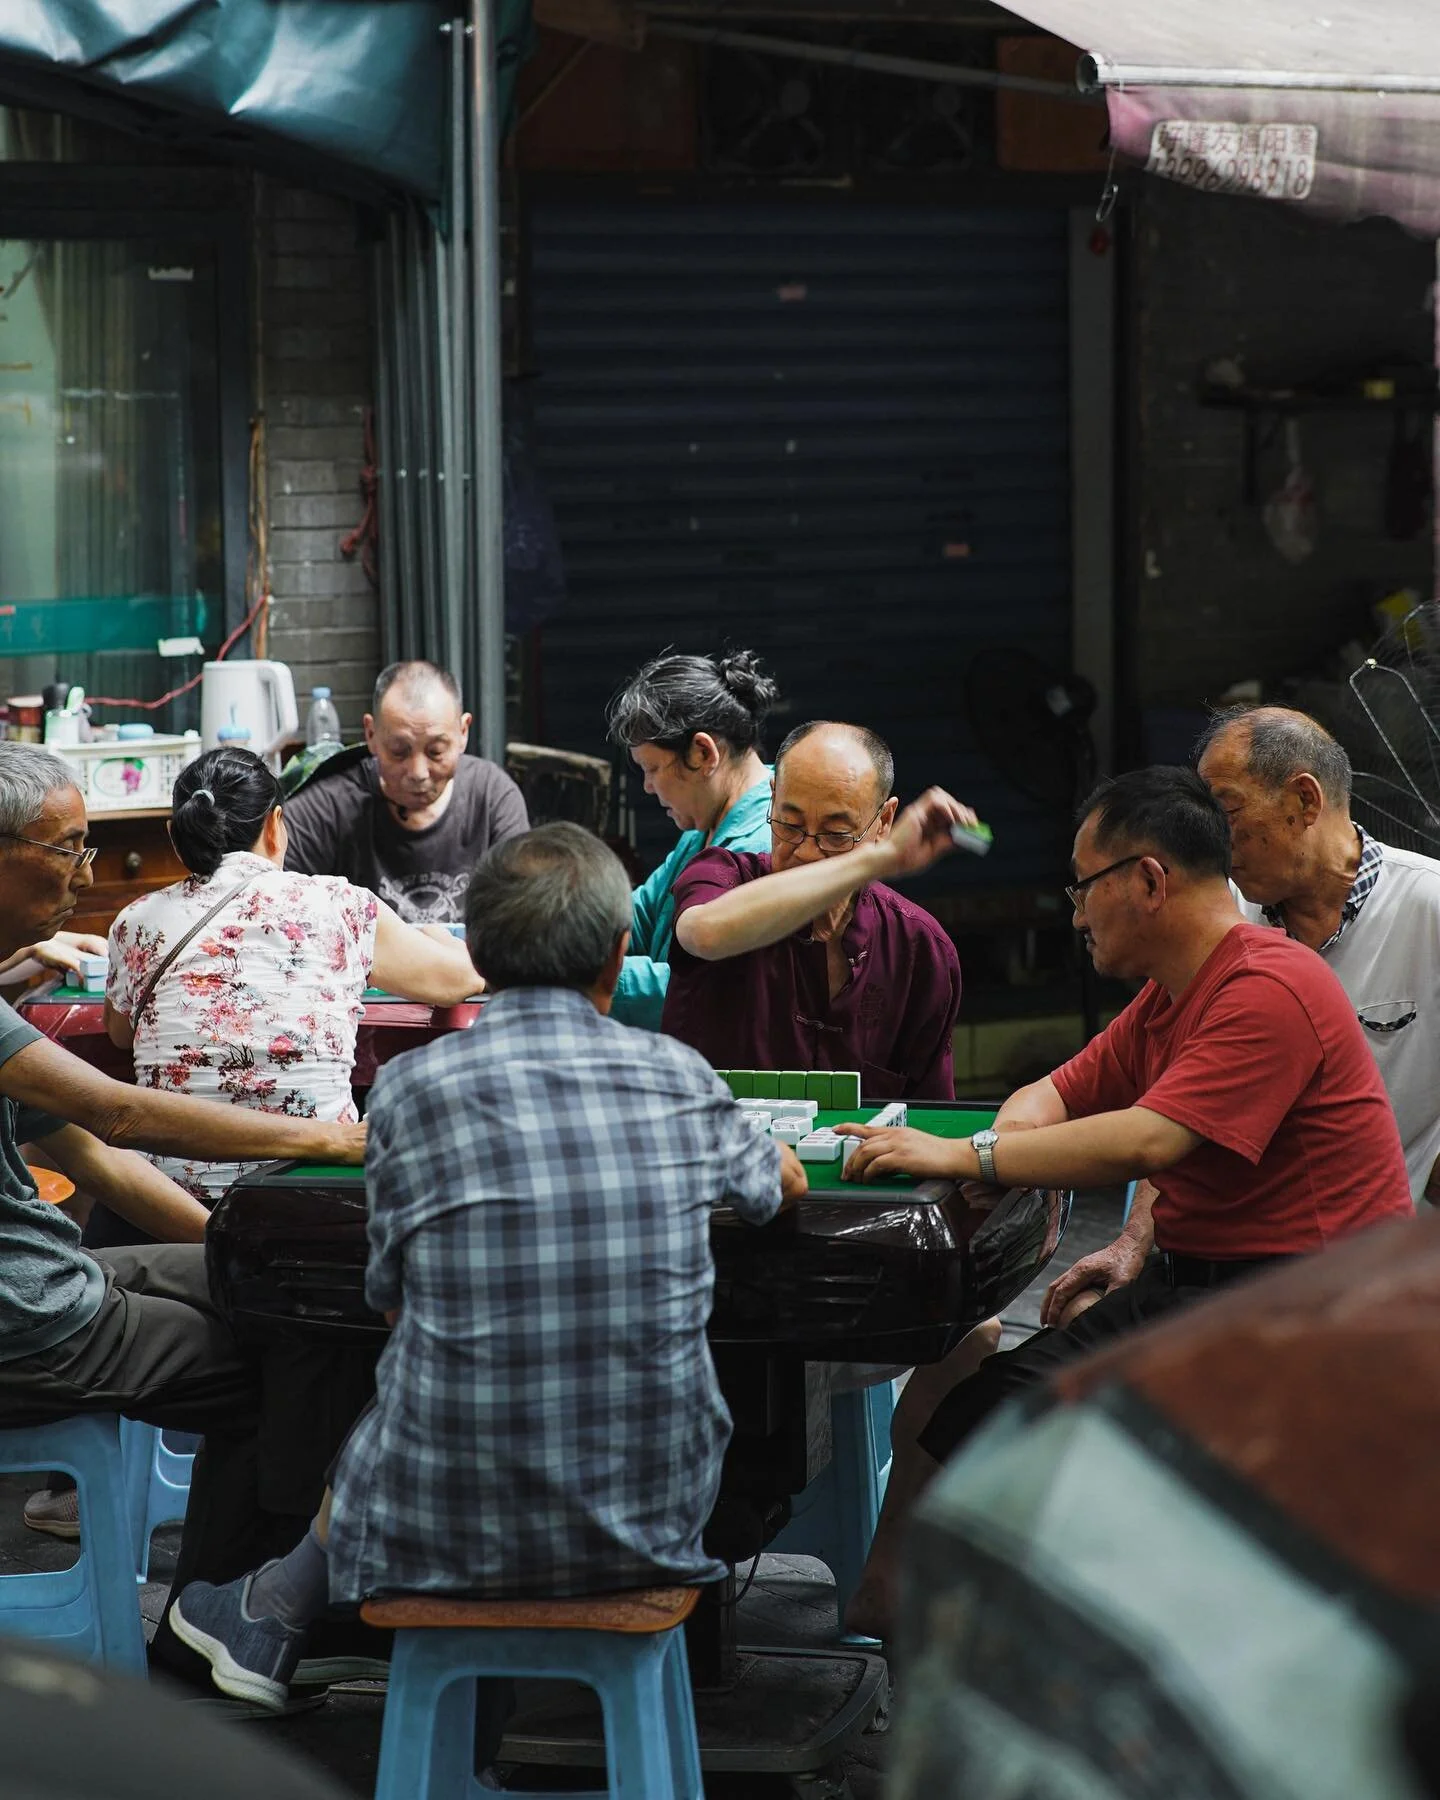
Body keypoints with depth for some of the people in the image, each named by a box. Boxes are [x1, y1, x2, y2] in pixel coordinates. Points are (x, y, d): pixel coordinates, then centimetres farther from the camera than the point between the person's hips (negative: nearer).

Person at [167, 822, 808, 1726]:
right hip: (655, 1518, 2)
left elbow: (392, 1298, 5)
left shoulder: (414, 1086, -9)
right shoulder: (680, 1077, -2)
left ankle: (273, 1620, 55)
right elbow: (784, 1182, 21)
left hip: (458, 1531, -2)